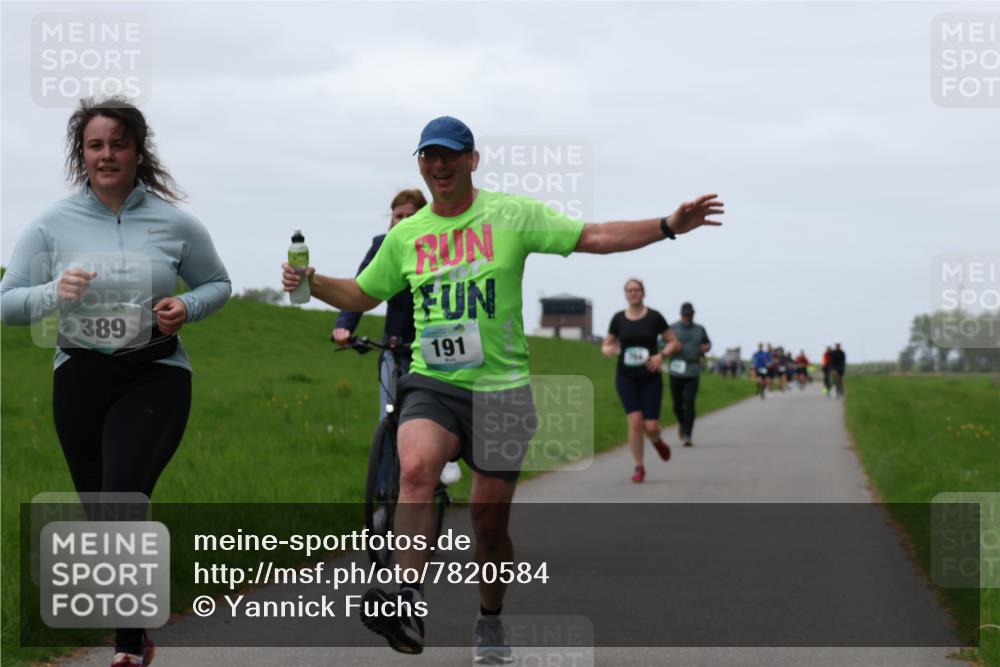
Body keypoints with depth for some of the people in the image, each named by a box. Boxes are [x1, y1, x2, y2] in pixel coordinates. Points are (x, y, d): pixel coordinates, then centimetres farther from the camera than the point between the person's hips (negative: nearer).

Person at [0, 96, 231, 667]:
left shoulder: (175, 223, 0)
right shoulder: (54, 225, 0)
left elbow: (218, 284, 13)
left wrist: (186, 308, -9)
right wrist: (53, 293, -20)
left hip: (156, 377, -3)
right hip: (81, 379, 3)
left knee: (123, 499, -20)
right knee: (101, 514, 9)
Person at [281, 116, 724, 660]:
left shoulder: (512, 215, 1)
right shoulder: (405, 235, 10)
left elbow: (594, 237, -4)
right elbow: (361, 295, 22)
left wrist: (669, 225, -14)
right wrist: (311, 282, 4)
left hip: (500, 386, -1)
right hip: (432, 384, 1)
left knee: (490, 517, 5)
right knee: (416, 468, -29)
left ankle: (490, 623, 29)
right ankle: (408, 610, -38)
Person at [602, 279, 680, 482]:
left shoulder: (654, 317, -3)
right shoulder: (618, 319, 2)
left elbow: (674, 342, 2)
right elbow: (606, 345, 11)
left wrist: (661, 355, -16)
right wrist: (608, 350, -13)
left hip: (650, 377, -1)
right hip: (626, 377, 1)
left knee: (651, 426, -6)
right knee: (635, 421, -14)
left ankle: (657, 441, 33)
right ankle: (638, 467, 0)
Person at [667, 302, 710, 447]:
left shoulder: (699, 329, 8)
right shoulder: (673, 328, 0)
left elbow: (707, 343, 23)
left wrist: (706, 347, 0)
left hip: (693, 372, 0)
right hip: (676, 371, 0)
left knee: (689, 403, -12)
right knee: (677, 404, 7)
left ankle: (686, 435, -11)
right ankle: (681, 423, 41)